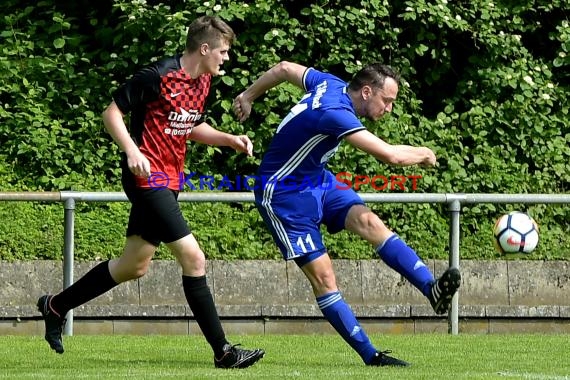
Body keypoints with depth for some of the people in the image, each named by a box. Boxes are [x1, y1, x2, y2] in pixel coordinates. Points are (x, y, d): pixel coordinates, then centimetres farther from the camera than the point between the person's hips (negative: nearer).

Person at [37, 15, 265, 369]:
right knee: (193, 258, -14)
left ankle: (56, 305, 33)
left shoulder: (203, 82, 9)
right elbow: (112, 112, -12)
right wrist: (131, 150, -25)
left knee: (135, 266, 16)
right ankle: (223, 351, -10)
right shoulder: (159, 76, -16)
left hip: (169, 180, 10)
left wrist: (230, 139, 10)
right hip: (148, 177, -10)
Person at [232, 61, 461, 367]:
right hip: (283, 193, -8)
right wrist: (423, 154, -13)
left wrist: (248, 96, 29)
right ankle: (370, 355, -10)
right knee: (322, 275, -13)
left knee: (368, 220, -19)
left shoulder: (332, 85, -2)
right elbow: (390, 155, -33)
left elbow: (284, 69, 14)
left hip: (318, 181, 8)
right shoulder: (334, 112, -31)